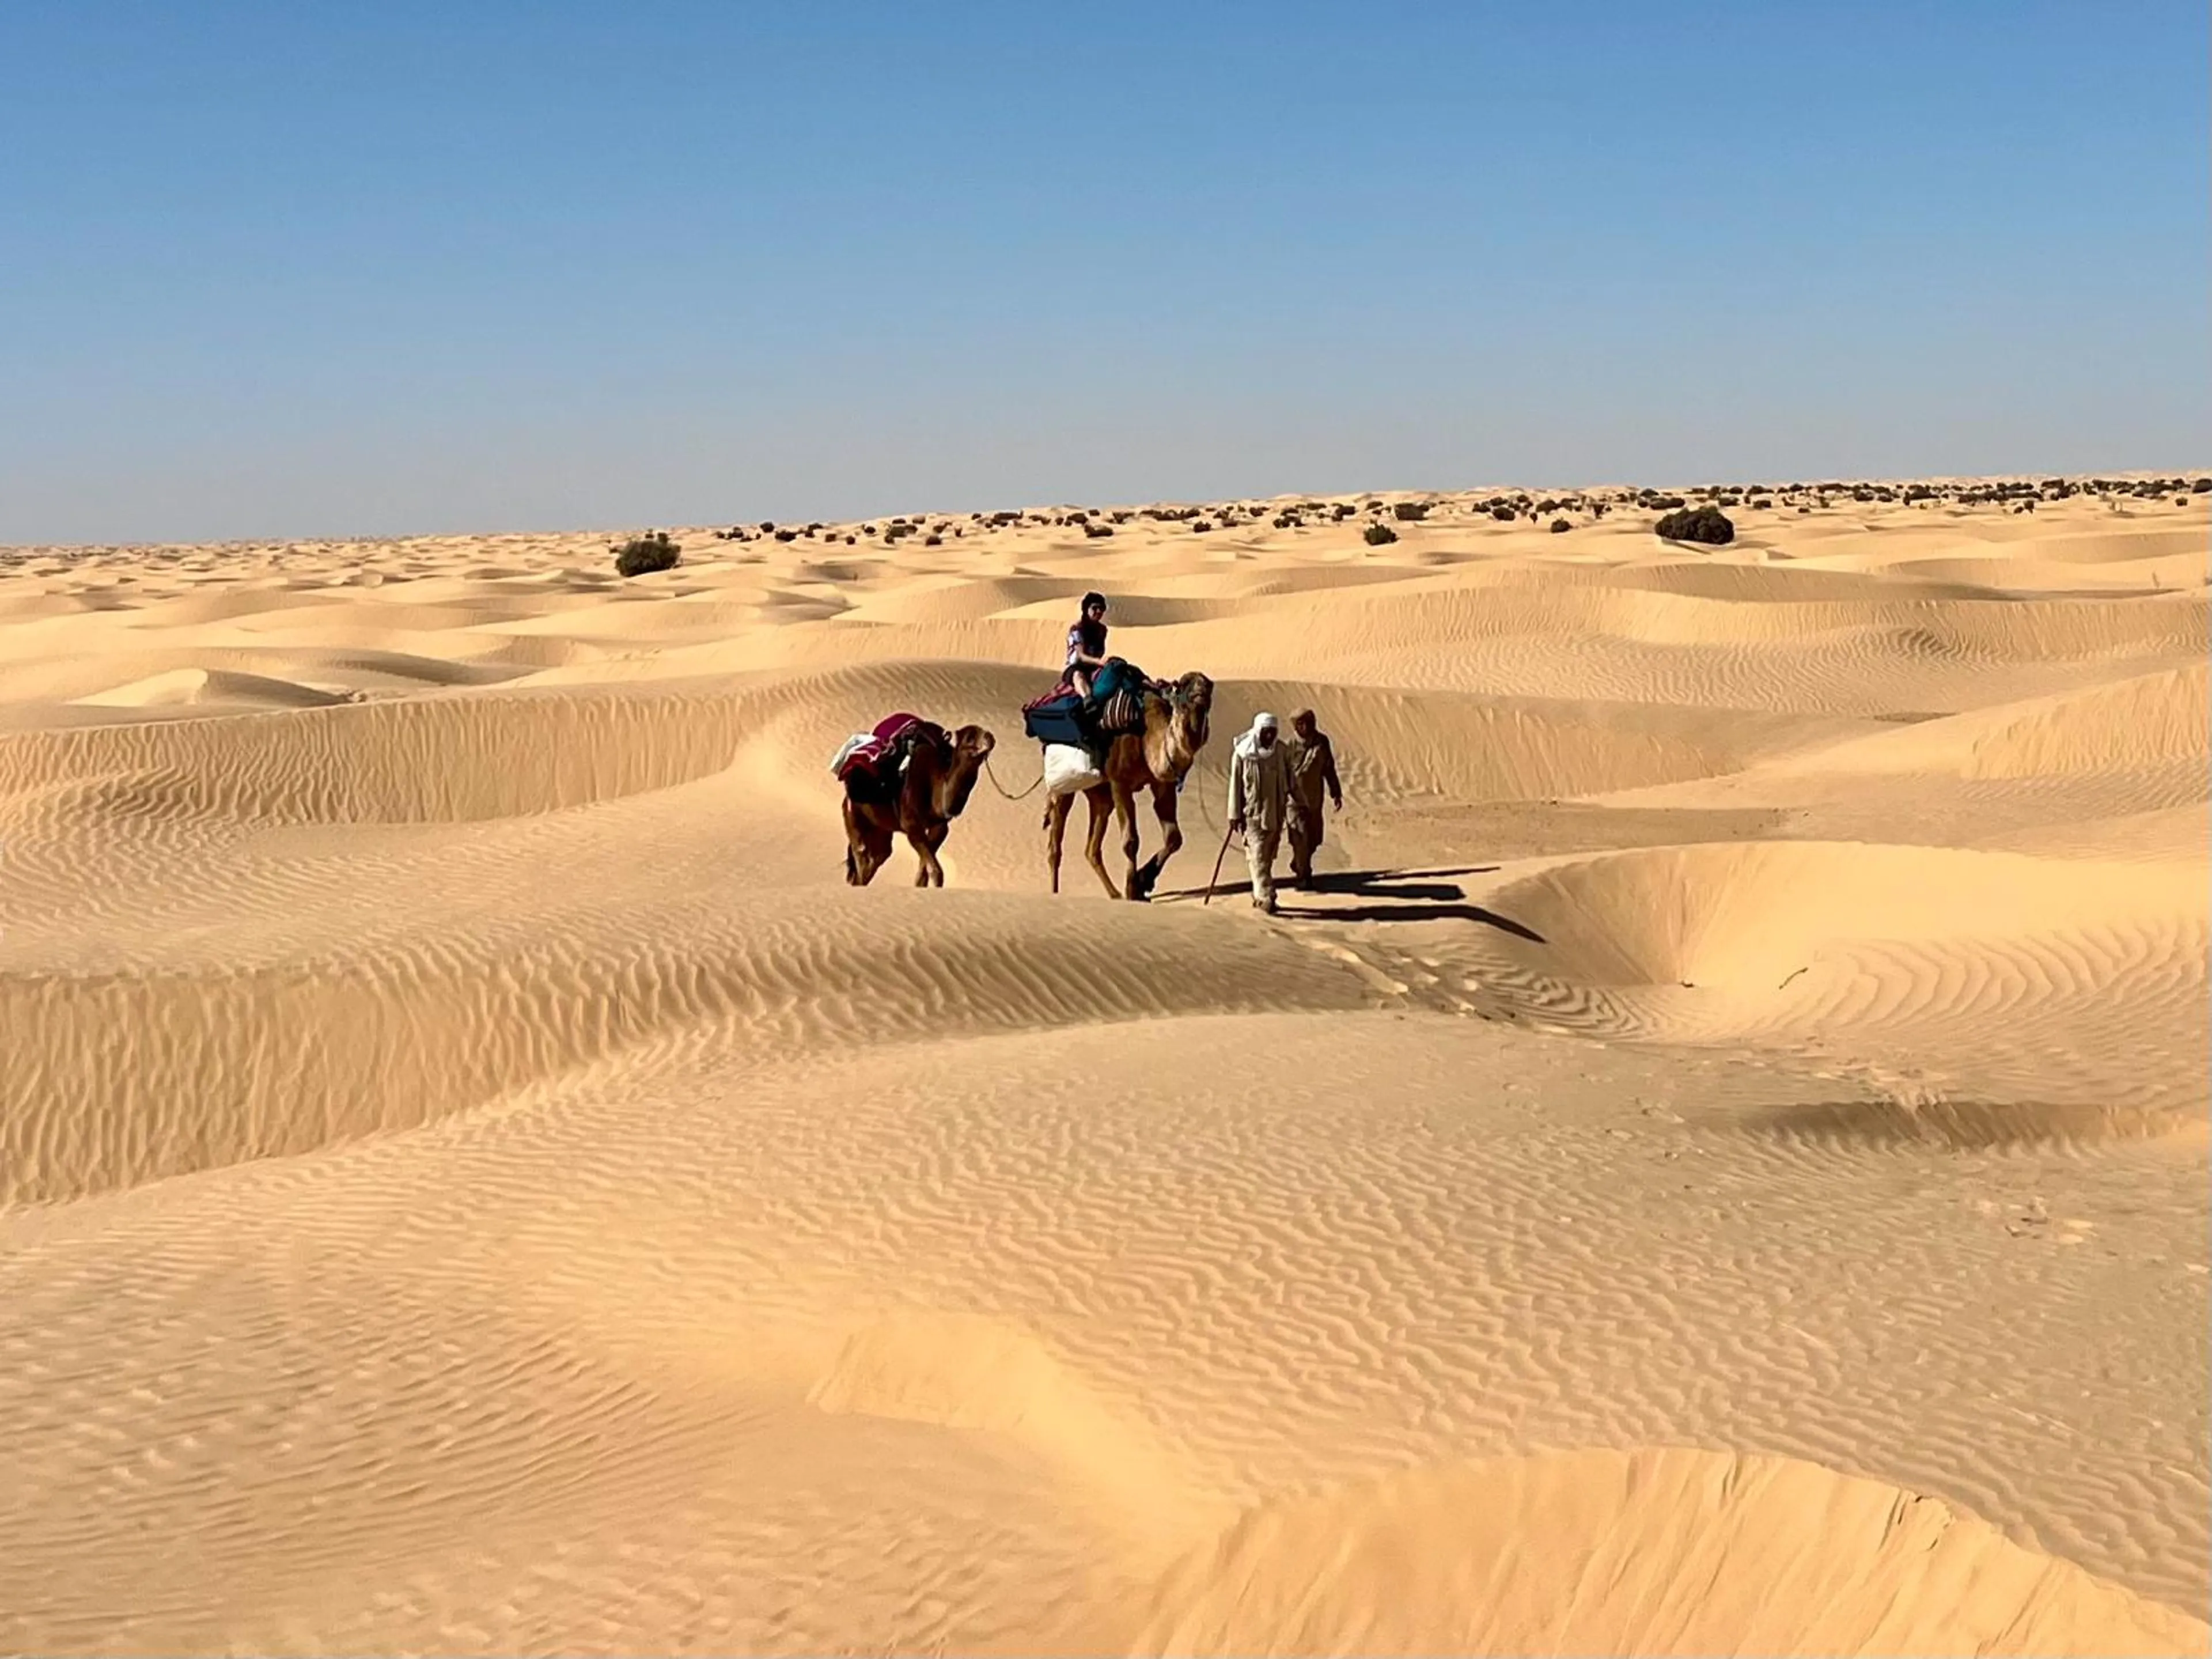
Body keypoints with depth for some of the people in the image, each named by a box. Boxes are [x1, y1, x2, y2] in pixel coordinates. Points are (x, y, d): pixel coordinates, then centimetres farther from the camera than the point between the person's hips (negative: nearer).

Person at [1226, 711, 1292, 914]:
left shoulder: (1282, 753, 2)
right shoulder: (1242, 754, -8)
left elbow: (1289, 782, 10)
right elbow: (1235, 785, -4)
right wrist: (1234, 815, -4)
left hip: (1275, 813, 4)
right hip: (1252, 813, -4)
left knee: (1268, 857, 10)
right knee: (1258, 856, -11)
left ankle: (1259, 895, 22)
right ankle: (1266, 897, -17)